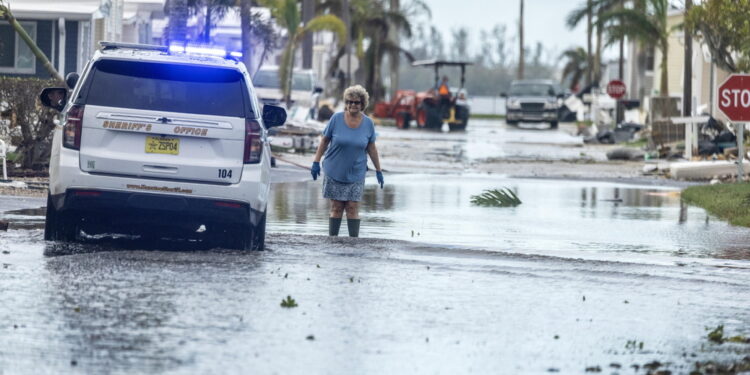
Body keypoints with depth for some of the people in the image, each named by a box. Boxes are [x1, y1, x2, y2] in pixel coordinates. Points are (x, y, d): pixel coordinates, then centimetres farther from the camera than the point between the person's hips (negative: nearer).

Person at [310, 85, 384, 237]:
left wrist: (378, 170, 9)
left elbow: (372, 148, 8)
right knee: (336, 208, 1)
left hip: (356, 173, 1)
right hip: (335, 172, -1)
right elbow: (324, 141, 1)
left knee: (353, 208, -4)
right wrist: (316, 162, -2)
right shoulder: (336, 119, -6)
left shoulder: (368, 123, -1)